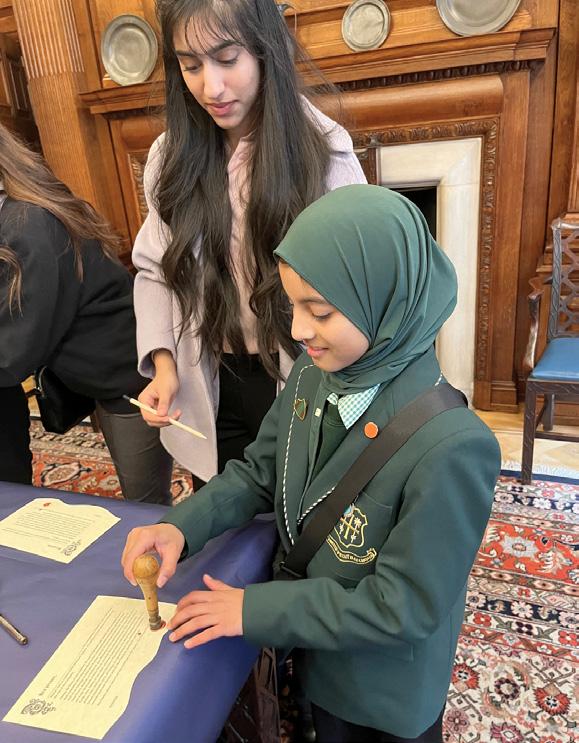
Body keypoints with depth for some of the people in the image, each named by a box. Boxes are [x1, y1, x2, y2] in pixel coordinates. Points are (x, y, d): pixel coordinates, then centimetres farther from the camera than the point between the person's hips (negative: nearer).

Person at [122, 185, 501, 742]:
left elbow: (405, 606, -28)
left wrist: (256, 609, -23)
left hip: (390, 687, -5)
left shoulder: (451, 447, -36)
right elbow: (259, 472, -2)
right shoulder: (312, 376, -15)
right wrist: (182, 527, -18)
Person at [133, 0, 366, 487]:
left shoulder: (325, 151, -9)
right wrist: (163, 361, -7)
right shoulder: (170, 157, 1)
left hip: (303, 383, -2)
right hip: (209, 390, 3)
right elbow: (155, 269, 7)